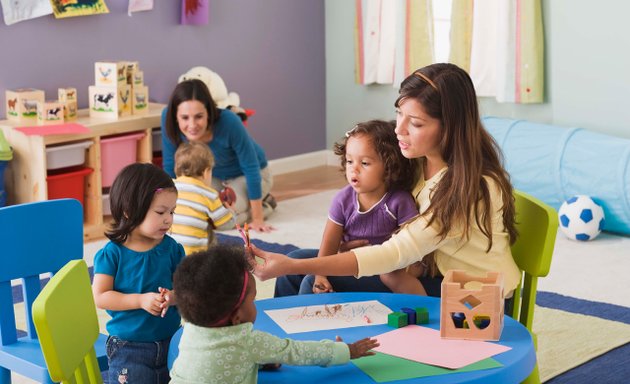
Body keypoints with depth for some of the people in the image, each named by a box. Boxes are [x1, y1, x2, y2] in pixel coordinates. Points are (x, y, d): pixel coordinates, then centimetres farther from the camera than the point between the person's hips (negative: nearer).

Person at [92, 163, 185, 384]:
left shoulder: (172, 249, -2)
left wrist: (172, 297, -23)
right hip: (128, 347, -4)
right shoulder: (112, 253, -11)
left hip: (170, 342, 4)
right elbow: (100, 297, -14)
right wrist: (141, 300, -23)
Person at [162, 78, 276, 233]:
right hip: (215, 176, 5)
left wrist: (257, 219, -23)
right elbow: (170, 166, -14)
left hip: (245, 176, -5)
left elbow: (251, 168, -27)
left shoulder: (228, 122, -39)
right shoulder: (168, 118, -29)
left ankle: (264, 204, 5)